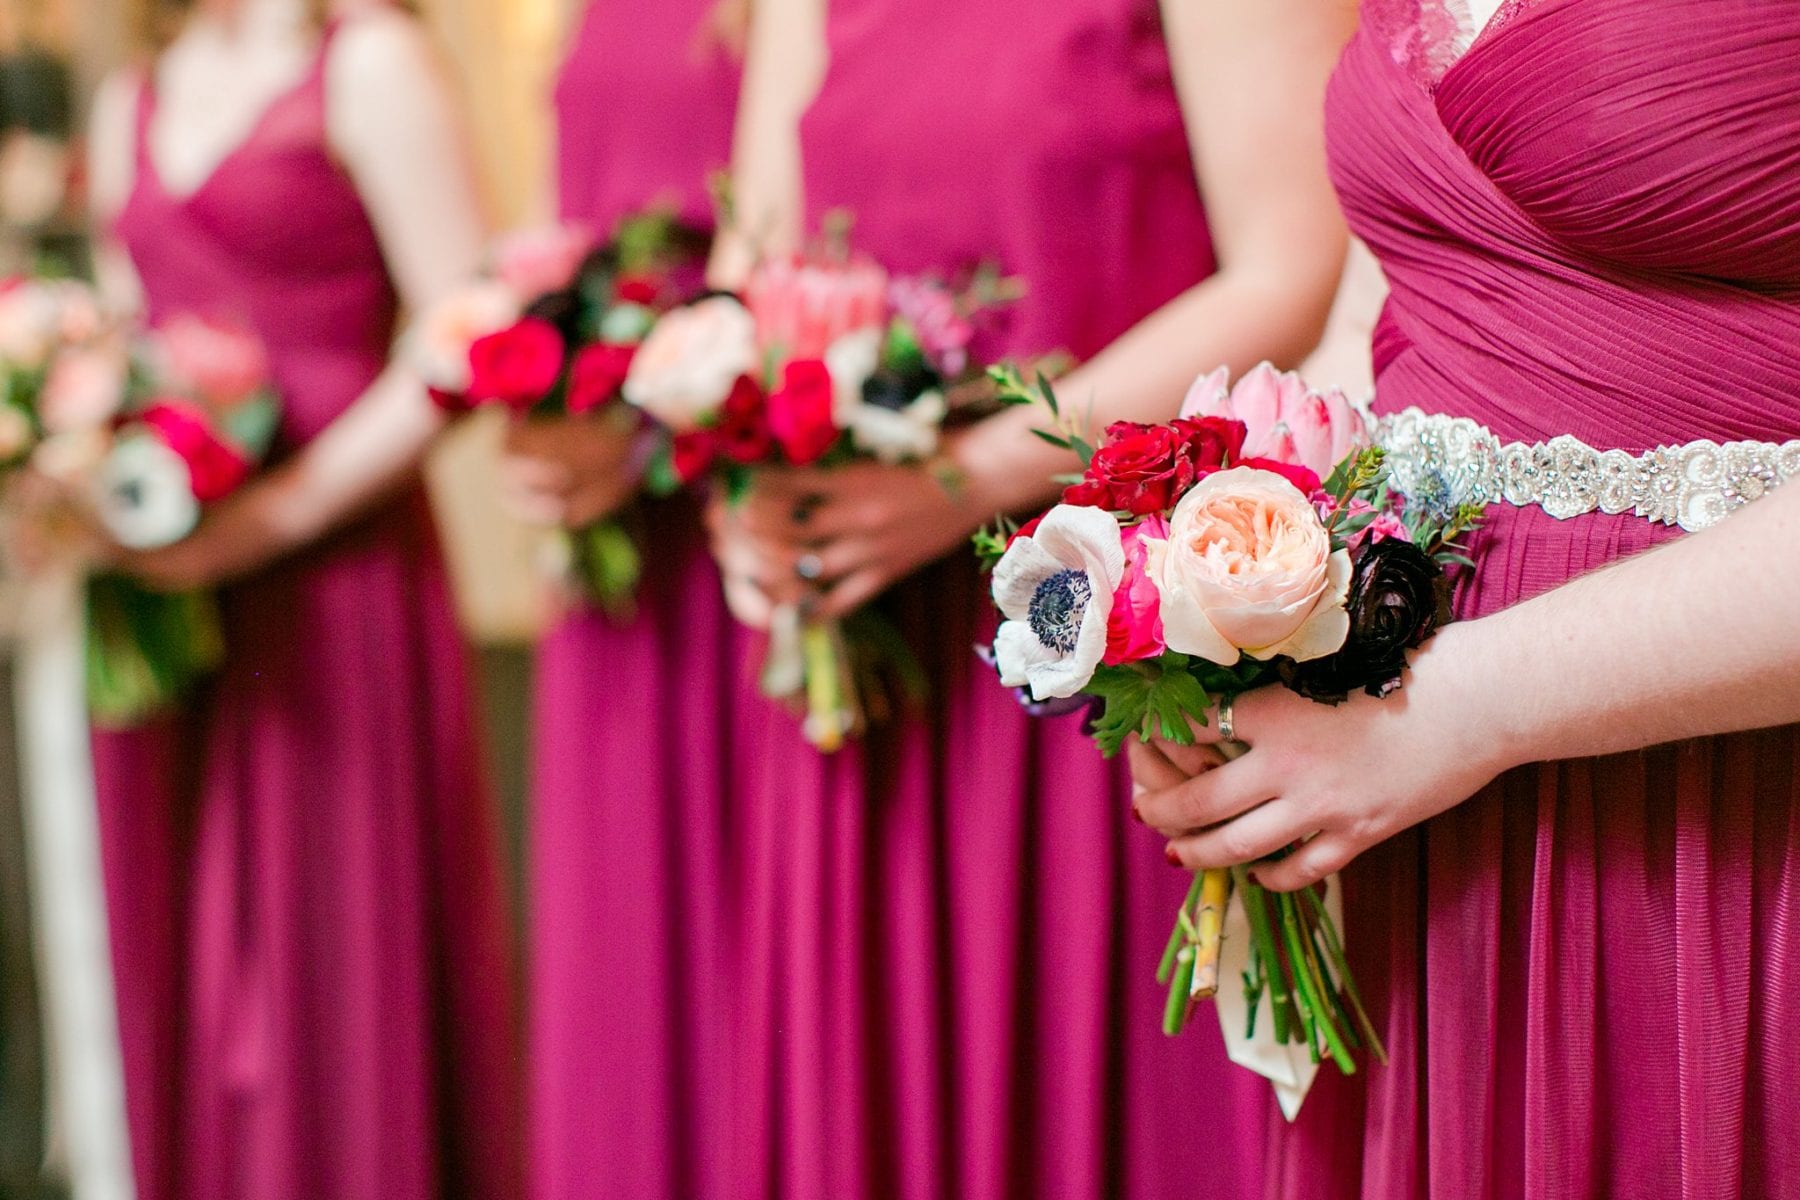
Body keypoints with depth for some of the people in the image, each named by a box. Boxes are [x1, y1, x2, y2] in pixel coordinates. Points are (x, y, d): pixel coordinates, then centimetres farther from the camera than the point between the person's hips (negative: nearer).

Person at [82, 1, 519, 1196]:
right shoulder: (130, 101, 17)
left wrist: (272, 515, -17)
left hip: (332, 575, -6)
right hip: (168, 587, 6)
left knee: (339, 953, 0)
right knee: (189, 958, 10)